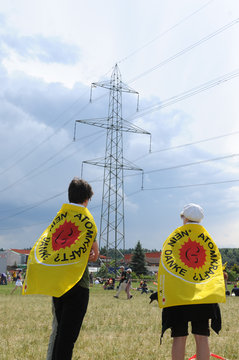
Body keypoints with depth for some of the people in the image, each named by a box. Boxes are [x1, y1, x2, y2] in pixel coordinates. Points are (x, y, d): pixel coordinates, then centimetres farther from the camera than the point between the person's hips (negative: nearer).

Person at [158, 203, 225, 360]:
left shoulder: (174, 236, 3)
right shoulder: (209, 239, 11)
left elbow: (165, 265, -1)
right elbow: (217, 265, 10)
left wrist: (162, 293, 4)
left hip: (177, 294, -2)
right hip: (204, 295, 2)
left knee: (179, 337, 3)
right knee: (202, 337, 5)